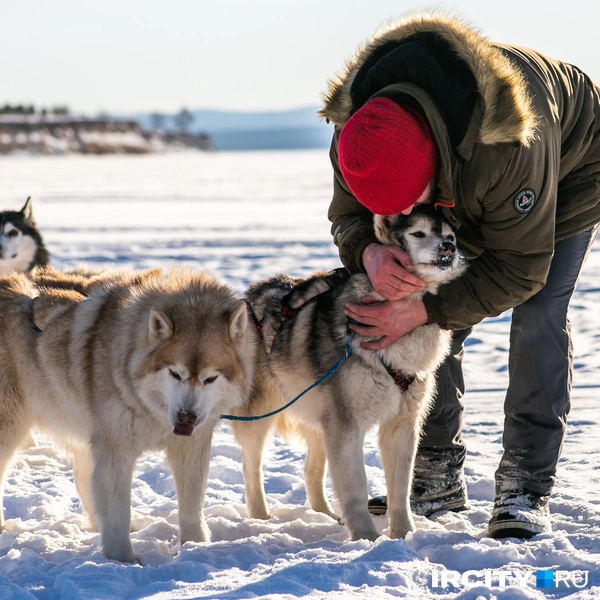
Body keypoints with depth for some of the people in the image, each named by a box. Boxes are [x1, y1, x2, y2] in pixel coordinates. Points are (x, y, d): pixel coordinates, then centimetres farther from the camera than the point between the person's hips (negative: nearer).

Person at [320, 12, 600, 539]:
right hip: (466, 191, 5)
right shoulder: (359, 132, -32)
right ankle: (438, 476, 6)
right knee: (437, 324, -5)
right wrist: (368, 251, -40)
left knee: (538, 315, -19)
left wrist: (425, 310, -40)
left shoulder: (509, 145, -48)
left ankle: (525, 488, -14)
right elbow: (347, 216, -15)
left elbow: (519, 269, -36)